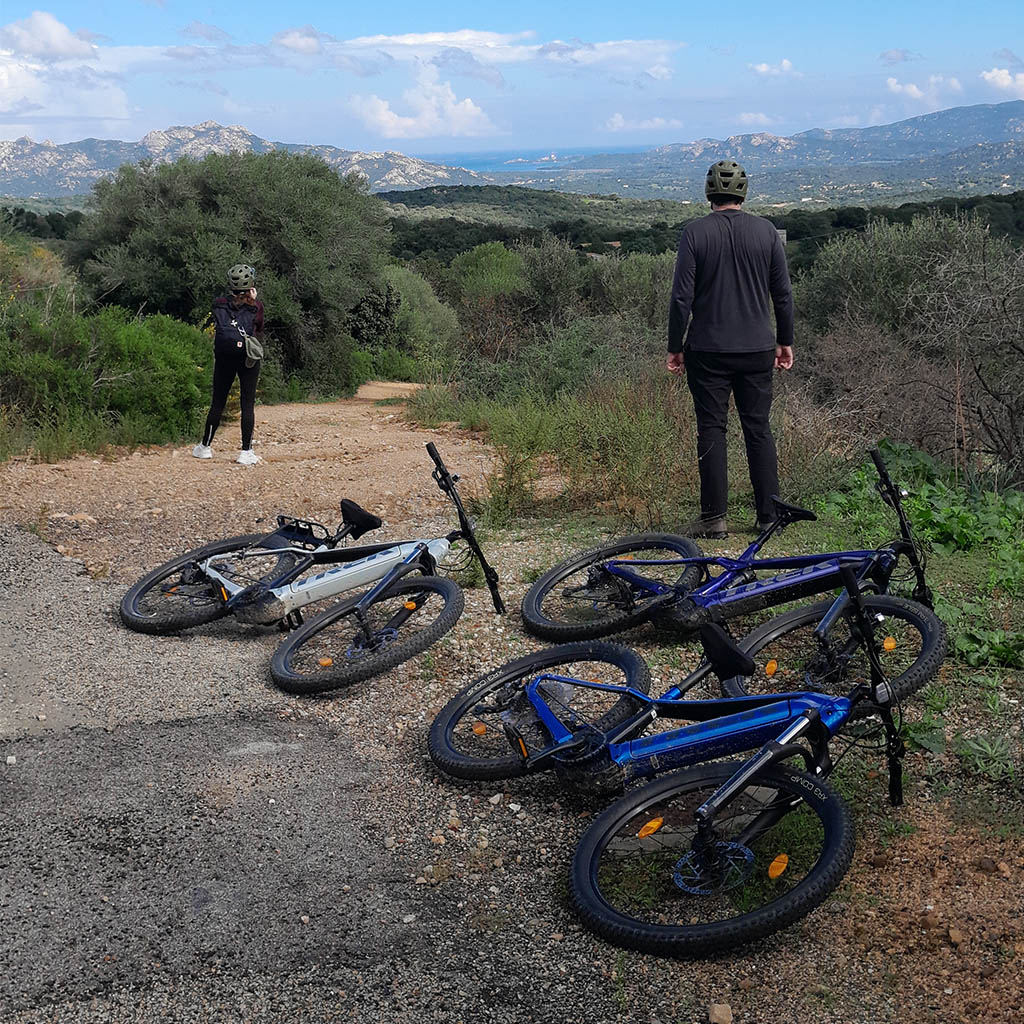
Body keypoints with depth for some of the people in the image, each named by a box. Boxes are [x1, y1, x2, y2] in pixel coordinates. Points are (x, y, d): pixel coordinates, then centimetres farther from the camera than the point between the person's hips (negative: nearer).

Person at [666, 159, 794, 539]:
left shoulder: (695, 233, -6)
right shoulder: (766, 231, 2)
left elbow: (682, 297, -8)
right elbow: (782, 293, 4)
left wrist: (675, 347, 0)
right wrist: (785, 341, 14)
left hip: (708, 351, -2)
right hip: (757, 350, 2)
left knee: (711, 430, 3)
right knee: (759, 429, 8)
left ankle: (714, 517, 2)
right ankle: (769, 516, 10)